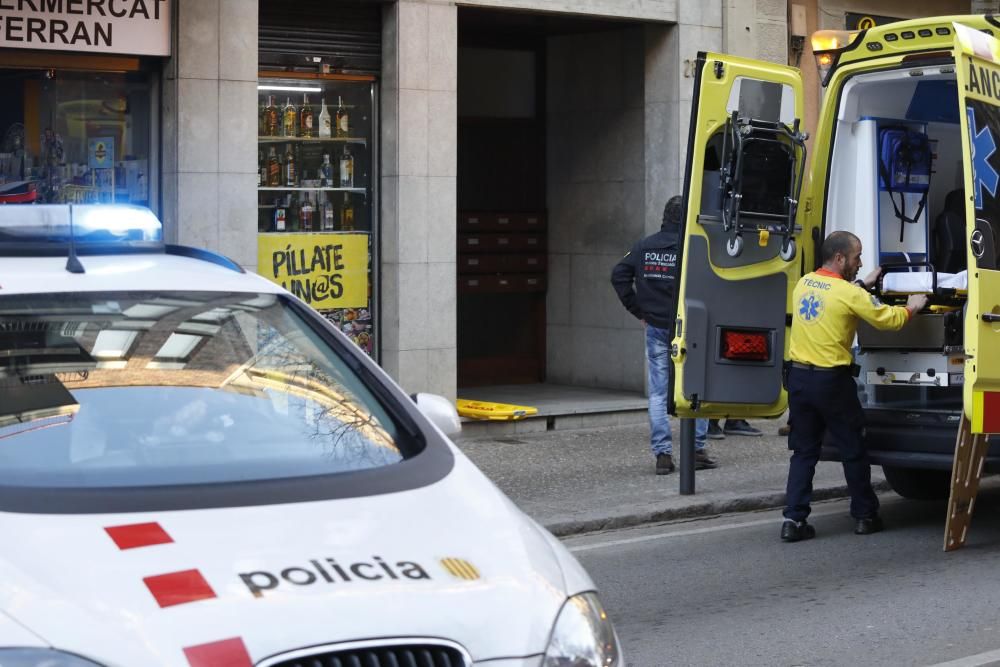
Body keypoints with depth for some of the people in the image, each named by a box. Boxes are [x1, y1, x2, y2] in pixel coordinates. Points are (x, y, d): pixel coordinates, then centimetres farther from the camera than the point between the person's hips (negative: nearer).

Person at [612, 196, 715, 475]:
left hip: (656, 329, 3)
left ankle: (662, 454, 3)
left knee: (658, 393, 6)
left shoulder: (644, 246, 4)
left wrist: (638, 310, 7)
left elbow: (618, 275, 4)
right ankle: (697, 450, 12)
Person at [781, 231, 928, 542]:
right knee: (853, 451, 10)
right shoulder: (850, 294, -14)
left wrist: (862, 284, 29)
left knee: (803, 452, 10)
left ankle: (794, 519, 2)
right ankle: (865, 516, 20)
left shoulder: (804, 283, 6)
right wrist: (911, 308, 12)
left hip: (798, 376, 6)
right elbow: (888, 319, -7)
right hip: (831, 381, -6)